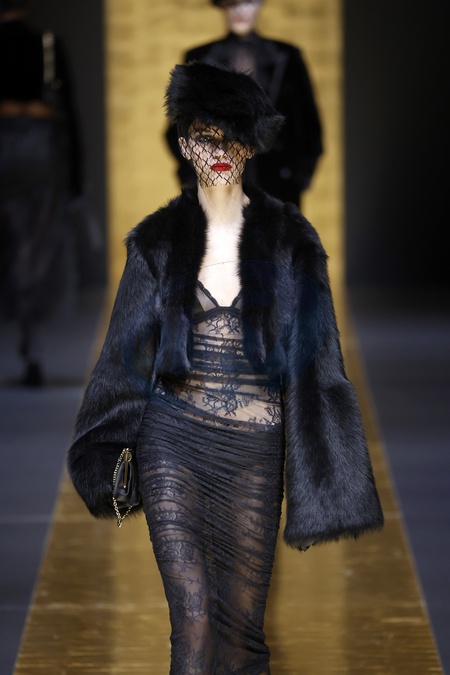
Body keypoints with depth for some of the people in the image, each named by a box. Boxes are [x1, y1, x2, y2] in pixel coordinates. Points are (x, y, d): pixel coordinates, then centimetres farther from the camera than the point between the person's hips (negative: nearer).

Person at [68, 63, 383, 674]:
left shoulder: (287, 239, 2)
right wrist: (109, 453, 8)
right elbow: (130, 350, 10)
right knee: (193, 618, -8)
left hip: (253, 448, 0)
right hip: (173, 440, 0)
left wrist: (318, 485, -3)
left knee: (242, 619, 5)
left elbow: (312, 356, 1)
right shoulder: (160, 239, 4)